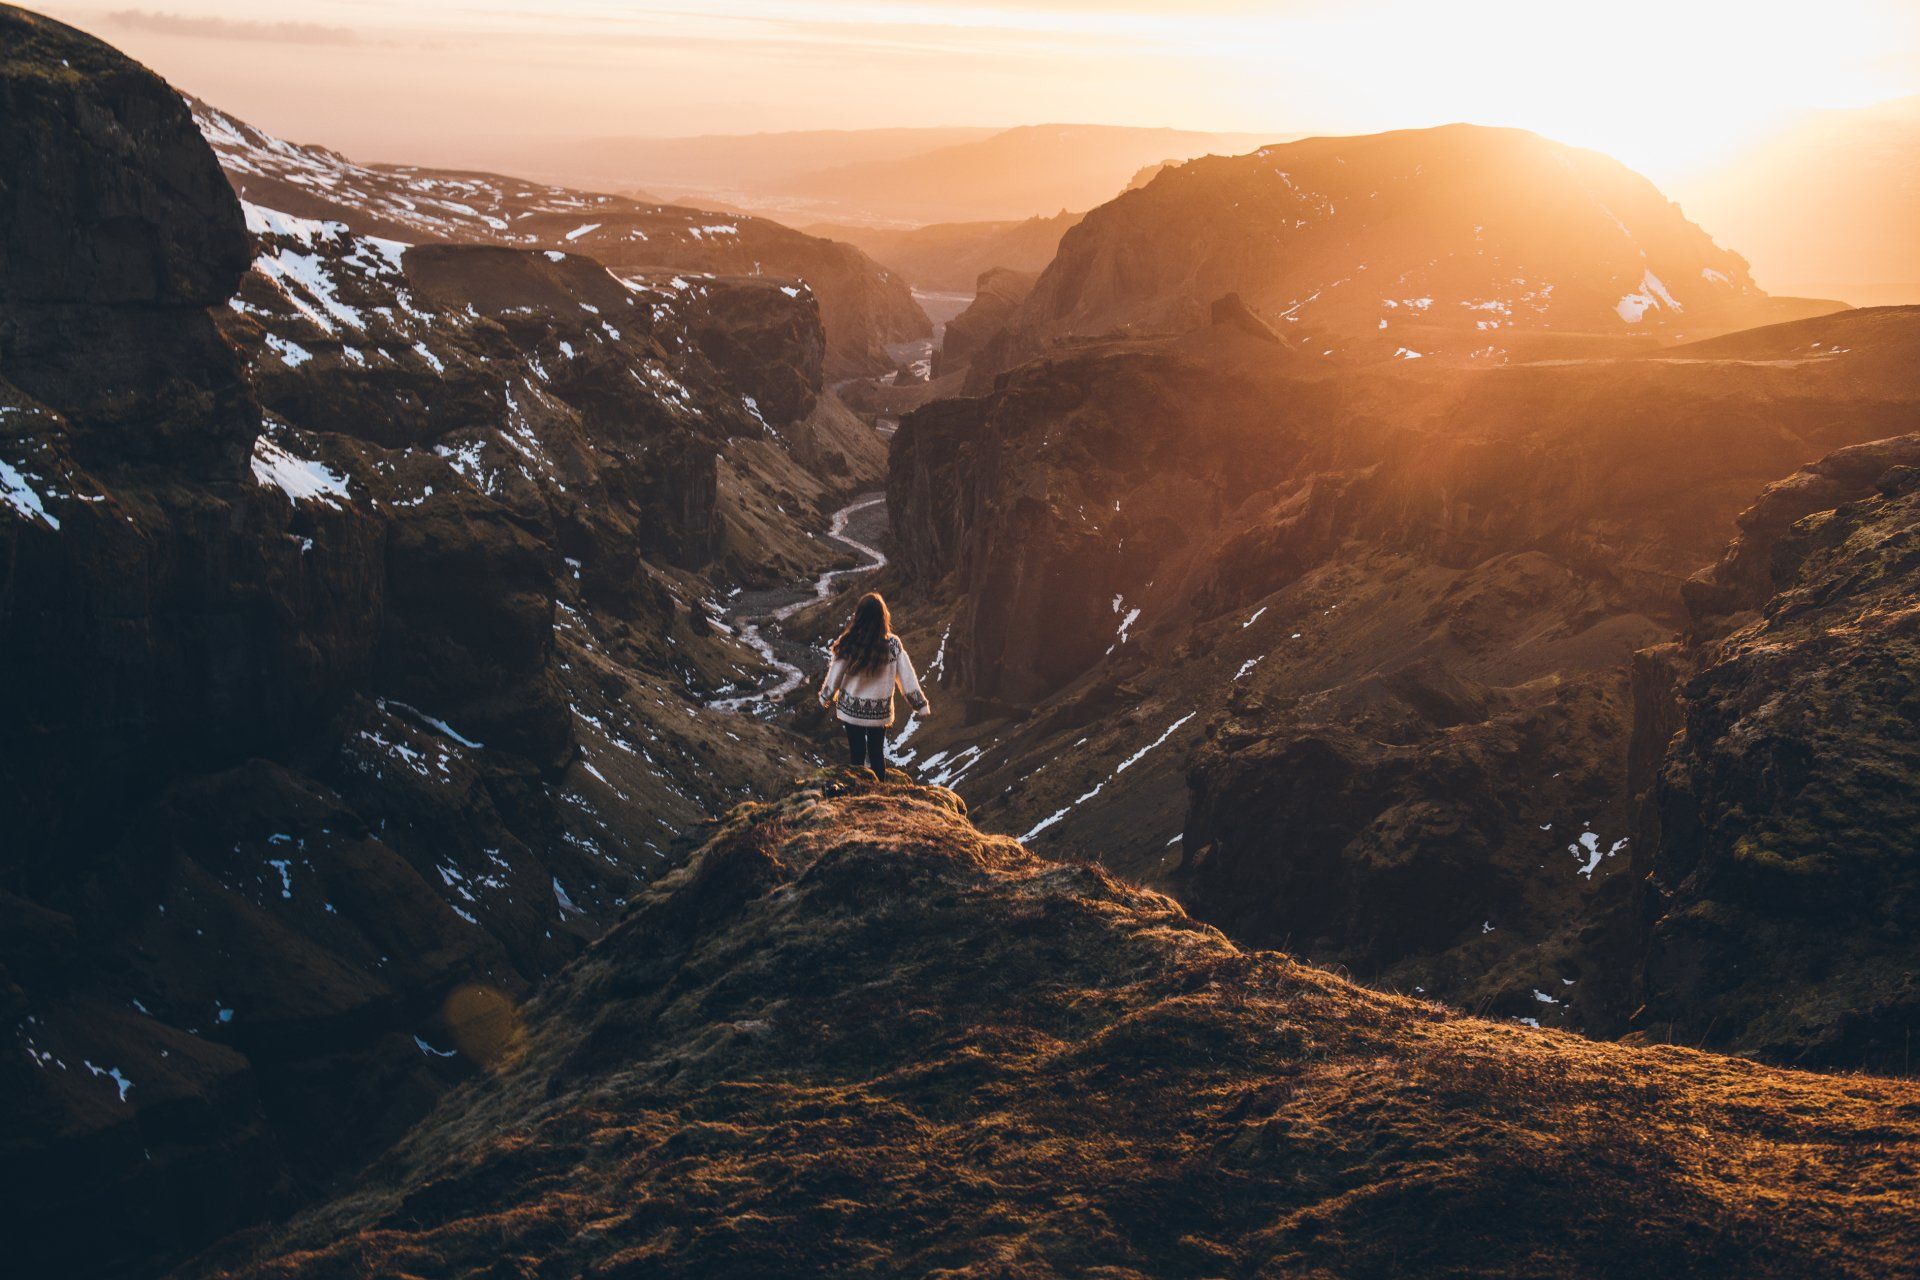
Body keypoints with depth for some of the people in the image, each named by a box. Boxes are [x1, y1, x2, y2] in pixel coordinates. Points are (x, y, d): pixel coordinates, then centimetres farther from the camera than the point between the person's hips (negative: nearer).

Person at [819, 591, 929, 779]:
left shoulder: (848, 644, -20)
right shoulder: (893, 644, -17)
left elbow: (834, 676, -9)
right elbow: (907, 677, -10)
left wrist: (825, 698, 10)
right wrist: (920, 705, 2)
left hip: (851, 709, -1)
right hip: (880, 713, 1)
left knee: (857, 754, 15)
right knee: (877, 753, 19)